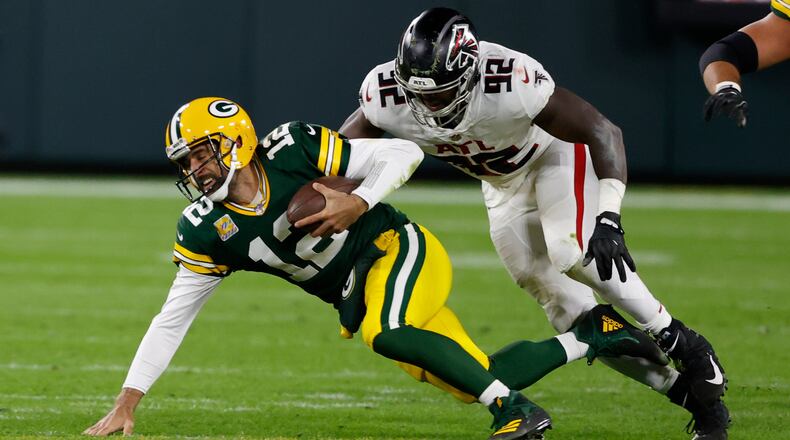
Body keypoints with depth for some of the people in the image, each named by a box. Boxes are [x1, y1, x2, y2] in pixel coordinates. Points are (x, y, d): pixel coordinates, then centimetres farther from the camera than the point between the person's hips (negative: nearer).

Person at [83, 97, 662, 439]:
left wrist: (359, 204, -28)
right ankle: (593, 337, 21)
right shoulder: (207, 233, -6)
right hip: (359, 298, 6)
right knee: (478, 382, 0)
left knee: (385, 334, -36)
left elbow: (404, 154, -13)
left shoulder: (293, 151, -19)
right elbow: (172, 320, -3)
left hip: (400, 250, -6)